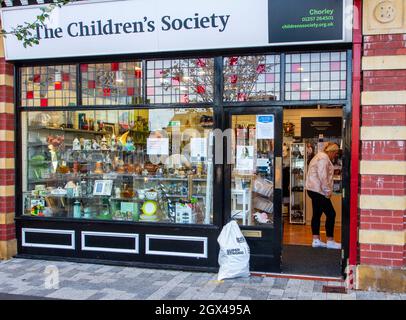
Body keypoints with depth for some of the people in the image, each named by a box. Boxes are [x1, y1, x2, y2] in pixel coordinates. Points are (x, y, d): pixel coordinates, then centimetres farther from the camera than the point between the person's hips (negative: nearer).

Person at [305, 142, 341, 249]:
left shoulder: (320, 156, 21)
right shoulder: (324, 158, -13)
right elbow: (322, 176, -21)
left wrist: (327, 190, 20)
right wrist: (328, 191, -16)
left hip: (314, 190, 11)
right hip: (318, 191, -11)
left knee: (317, 214, 11)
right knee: (331, 214, -5)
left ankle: (316, 240, 14)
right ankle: (330, 241, 0)